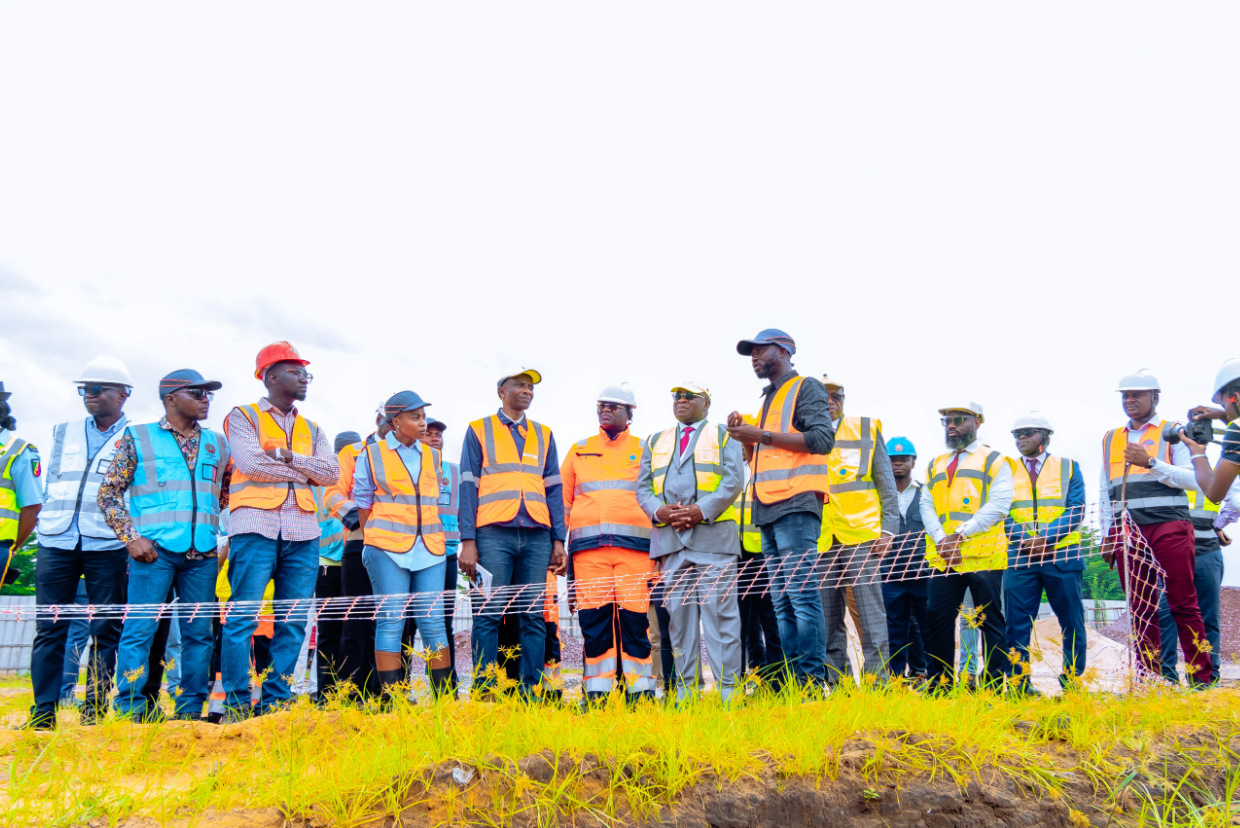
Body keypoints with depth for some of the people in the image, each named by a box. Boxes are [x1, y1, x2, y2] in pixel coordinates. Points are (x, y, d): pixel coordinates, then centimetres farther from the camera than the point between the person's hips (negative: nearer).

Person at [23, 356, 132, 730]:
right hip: (56, 543, 4)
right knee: (49, 629, 3)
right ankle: (43, 713, 11)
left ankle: (94, 713, 7)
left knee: (105, 632, 0)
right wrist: (45, 525, 12)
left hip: (108, 546, -3)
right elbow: (49, 484, 21)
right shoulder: (64, 432, 17)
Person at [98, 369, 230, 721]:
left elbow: (228, 495, 23)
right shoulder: (138, 438, 6)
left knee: (199, 633, 5)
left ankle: (190, 709, 12)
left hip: (203, 553, 4)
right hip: (154, 549, -3)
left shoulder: (218, 444, 15)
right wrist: (131, 537, -6)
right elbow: (108, 493, 3)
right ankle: (130, 708, 4)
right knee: (140, 629, -5)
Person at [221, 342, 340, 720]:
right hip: (256, 528, -5)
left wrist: (289, 456, -8)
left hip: (303, 532, 5)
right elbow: (251, 463, -11)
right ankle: (237, 705, 2)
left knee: (293, 623, 3)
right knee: (243, 618, -6)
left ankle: (275, 703, 10)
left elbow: (332, 472, 5)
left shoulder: (311, 429, 21)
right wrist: (306, 473, -1)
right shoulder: (243, 417, 7)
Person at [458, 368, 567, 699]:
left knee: (534, 617, 1)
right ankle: (485, 693, 1)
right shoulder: (479, 430, 10)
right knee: (488, 615, -5)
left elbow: (553, 489, 15)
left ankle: (530, 693, 6)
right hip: (494, 533, -3)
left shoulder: (544, 435, 19)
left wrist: (559, 540, 6)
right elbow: (468, 486, 4)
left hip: (537, 535, 3)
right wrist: (468, 540, -6)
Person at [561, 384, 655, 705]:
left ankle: (640, 693, 2)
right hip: (588, 546, 1)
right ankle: (595, 696, 4)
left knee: (635, 618, -5)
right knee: (593, 619, -2)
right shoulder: (579, 450, 20)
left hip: (635, 546, -1)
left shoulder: (644, 450, 15)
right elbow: (561, 498, 19)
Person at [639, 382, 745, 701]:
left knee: (719, 612, -7)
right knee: (678, 614, 2)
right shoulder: (654, 442, 24)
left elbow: (733, 480, -1)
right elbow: (643, 487, 14)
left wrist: (701, 511, -13)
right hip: (669, 539, 3)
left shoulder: (725, 437, 14)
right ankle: (685, 691, 7)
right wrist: (660, 511, -7)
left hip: (713, 535, -3)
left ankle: (728, 690, -3)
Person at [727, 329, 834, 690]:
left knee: (803, 596, -12)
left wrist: (762, 435, -13)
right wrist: (745, 436, 10)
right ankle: (796, 683, 9)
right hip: (767, 510, 9)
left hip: (795, 504, -9)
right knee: (782, 603, 6)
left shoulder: (806, 388, 3)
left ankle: (814, 682, -11)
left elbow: (823, 439, -13)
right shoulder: (769, 398, 27)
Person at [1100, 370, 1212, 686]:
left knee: (1184, 605, -4)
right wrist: (1106, 536, 14)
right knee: (1141, 609, 3)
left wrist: (1150, 462, -14)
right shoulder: (1111, 439, 19)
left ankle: (1201, 677, 4)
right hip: (1128, 531, 3)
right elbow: (1105, 492, 20)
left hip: (1169, 527, -3)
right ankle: (1149, 679, 6)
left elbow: (1192, 479, -4)